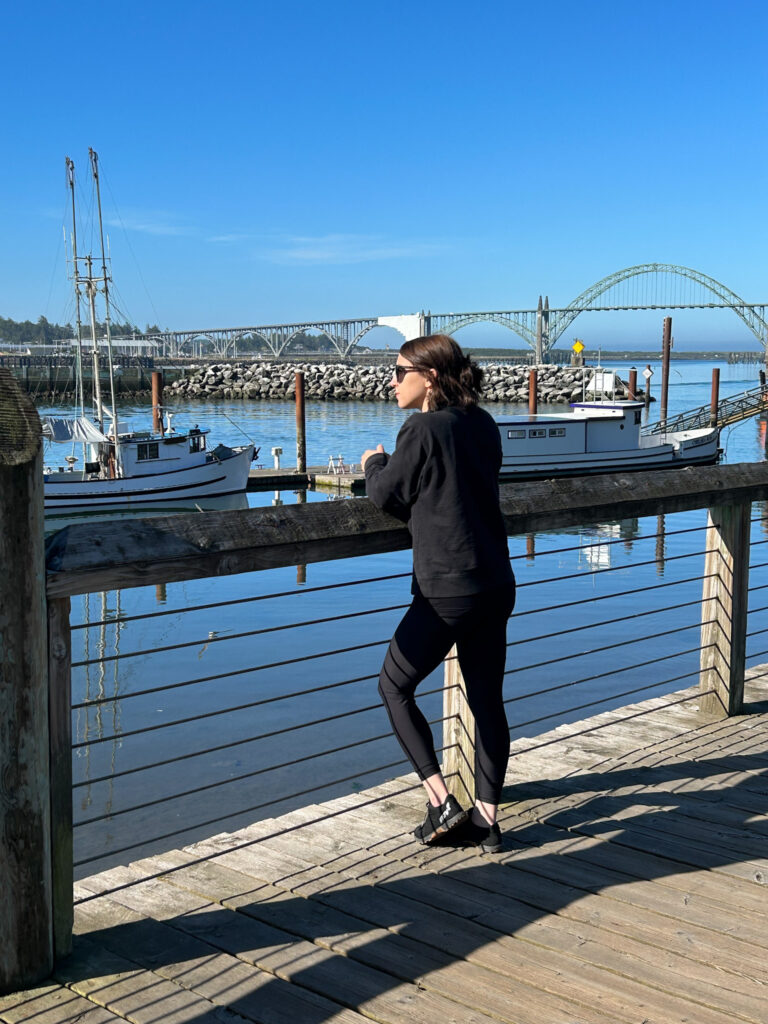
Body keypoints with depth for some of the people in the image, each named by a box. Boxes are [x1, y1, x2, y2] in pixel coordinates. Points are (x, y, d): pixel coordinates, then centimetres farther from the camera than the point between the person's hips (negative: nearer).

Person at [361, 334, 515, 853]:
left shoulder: (423, 430, -13)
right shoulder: (483, 424, 10)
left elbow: (386, 494, -3)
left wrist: (374, 464, 17)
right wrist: (393, 465, 17)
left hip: (446, 590, -7)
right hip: (497, 585, 7)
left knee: (395, 687, 11)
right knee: (487, 699, 14)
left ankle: (442, 801, 6)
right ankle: (487, 819, 19)